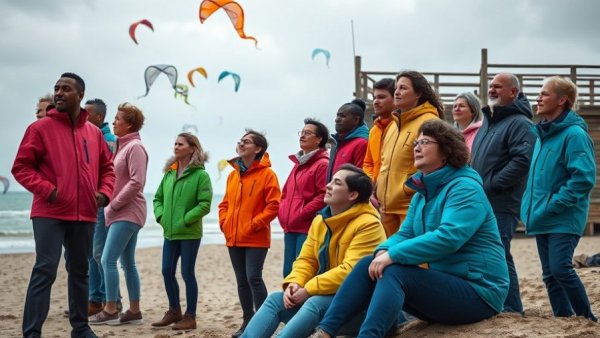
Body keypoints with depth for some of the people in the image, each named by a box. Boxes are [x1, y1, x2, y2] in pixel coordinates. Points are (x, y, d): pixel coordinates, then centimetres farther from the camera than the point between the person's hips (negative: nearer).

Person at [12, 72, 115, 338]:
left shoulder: (94, 133, 9)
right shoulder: (40, 128, -4)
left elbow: (107, 168, 18)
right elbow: (21, 167, -5)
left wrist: (105, 192, 0)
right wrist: (47, 189, -17)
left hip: (85, 215, 5)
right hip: (50, 214, -5)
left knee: (80, 271, 15)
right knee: (45, 269, -12)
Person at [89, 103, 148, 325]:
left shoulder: (135, 147, -12)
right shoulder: (122, 146, 15)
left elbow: (136, 183, -19)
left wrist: (113, 205, -15)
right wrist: (111, 206, 8)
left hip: (127, 213, -9)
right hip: (123, 213, 9)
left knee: (108, 260, -11)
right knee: (127, 263, 9)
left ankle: (110, 311, -6)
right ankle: (134, 311, 13)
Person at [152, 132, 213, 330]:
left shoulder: (200, 175, -10)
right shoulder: (169, 173, 9)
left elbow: (205, 204, -15)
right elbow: (158, 198, 17)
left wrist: (185, 220, -18)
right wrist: (160, 215, 0)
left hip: (190, 233, -6)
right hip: (170, 232, 6)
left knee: (187, 273, 0)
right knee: (167, 272, 10)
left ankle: (190, 316, 10)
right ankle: (174, 311, 26)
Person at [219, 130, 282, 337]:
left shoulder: (266, 174, -8)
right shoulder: (233, 174, 12)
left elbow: (274, 205, -13)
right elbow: (225, 203, 20)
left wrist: (255, 224, -16)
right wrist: (224, 222, 4)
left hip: (256, 238, -7)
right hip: (233, 238, 7)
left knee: (254, 278, -11)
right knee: (242, 280, 11)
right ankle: (248, 321, 20)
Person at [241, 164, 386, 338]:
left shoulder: (368, 225, -16)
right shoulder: (320, 220, 11)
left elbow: (350, 271, -25)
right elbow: (306, 260, 11)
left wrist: (308, 290, -23)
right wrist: (294, 283, -11)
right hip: (324, 295, 8)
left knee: (315, 304, -34)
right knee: (276, 299, -9)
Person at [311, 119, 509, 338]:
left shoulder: (465, 188, -13)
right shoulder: (423, 192, 16)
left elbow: (448, 237, -28)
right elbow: (405, 234, 9)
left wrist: (394, 255, -28)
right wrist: (384, 251, -15)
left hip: (477, 291, -8)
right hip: (443, 283, 8)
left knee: (395, 273, -29)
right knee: (368, 265, -8)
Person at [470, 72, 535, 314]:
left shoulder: (519, 123, -8)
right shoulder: (488, 123, 21)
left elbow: (522, 161, -21)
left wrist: (490, 186, -19)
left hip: (501, 205, -9)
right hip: (480, 203, 9)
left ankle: (512, 311, -2)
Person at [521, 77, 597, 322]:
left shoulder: (574, 134, -13)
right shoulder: (542, 133, 14)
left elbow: (584, 178, -20)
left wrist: (554, 205, -19)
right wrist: (532, 205, 13)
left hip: (564, 220, -8)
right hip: (542, 219, 9)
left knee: (560, 269, -16)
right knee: (550, 275, 8)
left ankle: (588, 320, -2)